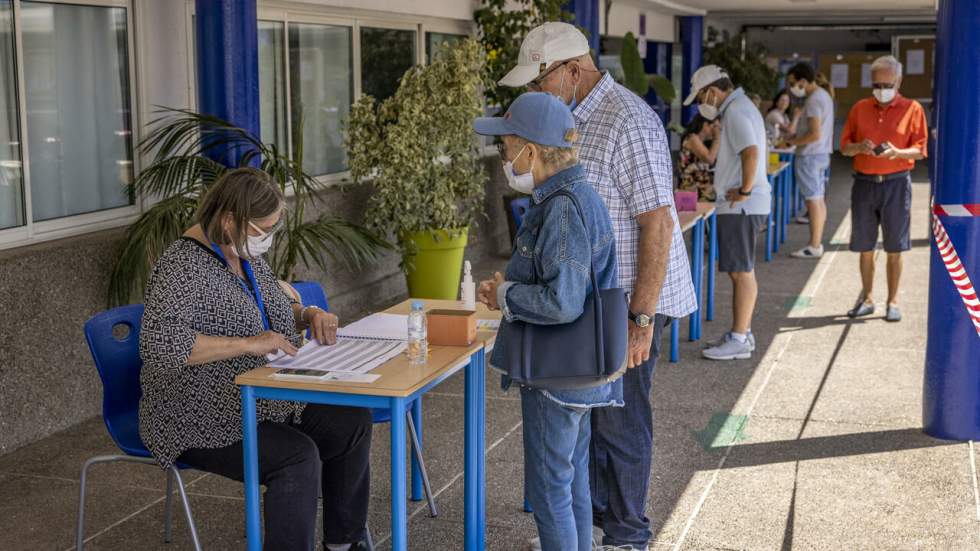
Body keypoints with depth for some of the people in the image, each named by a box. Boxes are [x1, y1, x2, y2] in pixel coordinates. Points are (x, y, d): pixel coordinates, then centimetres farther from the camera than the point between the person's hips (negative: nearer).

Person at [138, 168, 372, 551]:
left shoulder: (246, 252, 7)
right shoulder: (182, 266, -21)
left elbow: (272, 310, 23)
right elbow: (157, 343, -34)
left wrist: (308, 314, 0)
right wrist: (247, 344, -32)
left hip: (264, 401, 9)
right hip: (203, 423, -9)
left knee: (353, 420, -4)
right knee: (298, 456, -28)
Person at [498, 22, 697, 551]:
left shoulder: (629, 124, -21)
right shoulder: (570, 117, 9)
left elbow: (658, 224, -24)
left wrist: (642, 320, -25)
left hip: (627, 303, -9)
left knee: (619, 419, 3)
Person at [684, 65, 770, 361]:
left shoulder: (736, 113, -16)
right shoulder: (740, 107, 18)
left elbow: (751, 153, -30)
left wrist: (745, 190, -22)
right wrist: (745, 191, 13)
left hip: (740, 206, -11)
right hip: (740, 206, 11)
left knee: (741, 272, -5)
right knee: (741, 270, 15)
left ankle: (739, 340, 1)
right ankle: (742, 333, 24)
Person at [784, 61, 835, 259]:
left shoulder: (814, 100, -18)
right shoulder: (824, 95, 14)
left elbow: (815, 134, -24)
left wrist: (793, 142, -13)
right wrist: (796, 138, 12)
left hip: (810, 155, -10)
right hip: (821, 153, 10)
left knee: (813, 200, -6)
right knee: (819, 200, 12)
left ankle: (814, 246, -3)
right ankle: (817, 243, 18)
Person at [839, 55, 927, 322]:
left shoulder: (912, 109, 0)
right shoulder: (860, 108, 8)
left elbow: (920, 149, -1)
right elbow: (844, 145, 10)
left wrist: (897, 152, -20)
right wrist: (859, 147, -12)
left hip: (895, 184, -2)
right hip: (864, 183, 3)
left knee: (894, 249, 2)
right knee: (865, 248, 8)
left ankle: (893, 302, 12)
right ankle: (867, 299, 20)